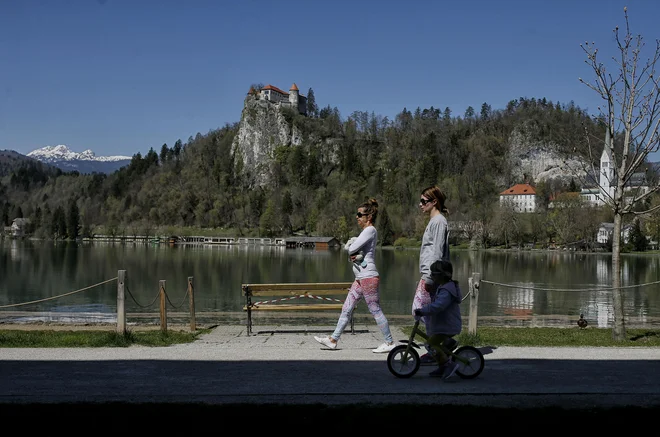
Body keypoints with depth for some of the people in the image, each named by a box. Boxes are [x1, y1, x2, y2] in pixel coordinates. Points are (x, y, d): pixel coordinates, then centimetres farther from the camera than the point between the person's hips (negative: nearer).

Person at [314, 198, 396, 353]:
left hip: (368, 278, -10)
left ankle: (390, 343, 2)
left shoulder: (370, 230, -12)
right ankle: (333, 339, 12)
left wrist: (350, 250, 5)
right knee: (346, 309, 9)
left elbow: (351, 249, -18)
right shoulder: (366, 231, 19)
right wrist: (353, 256, -6)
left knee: (375, 310, -5)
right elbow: (350, 250, 16)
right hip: (360, 278, 10)